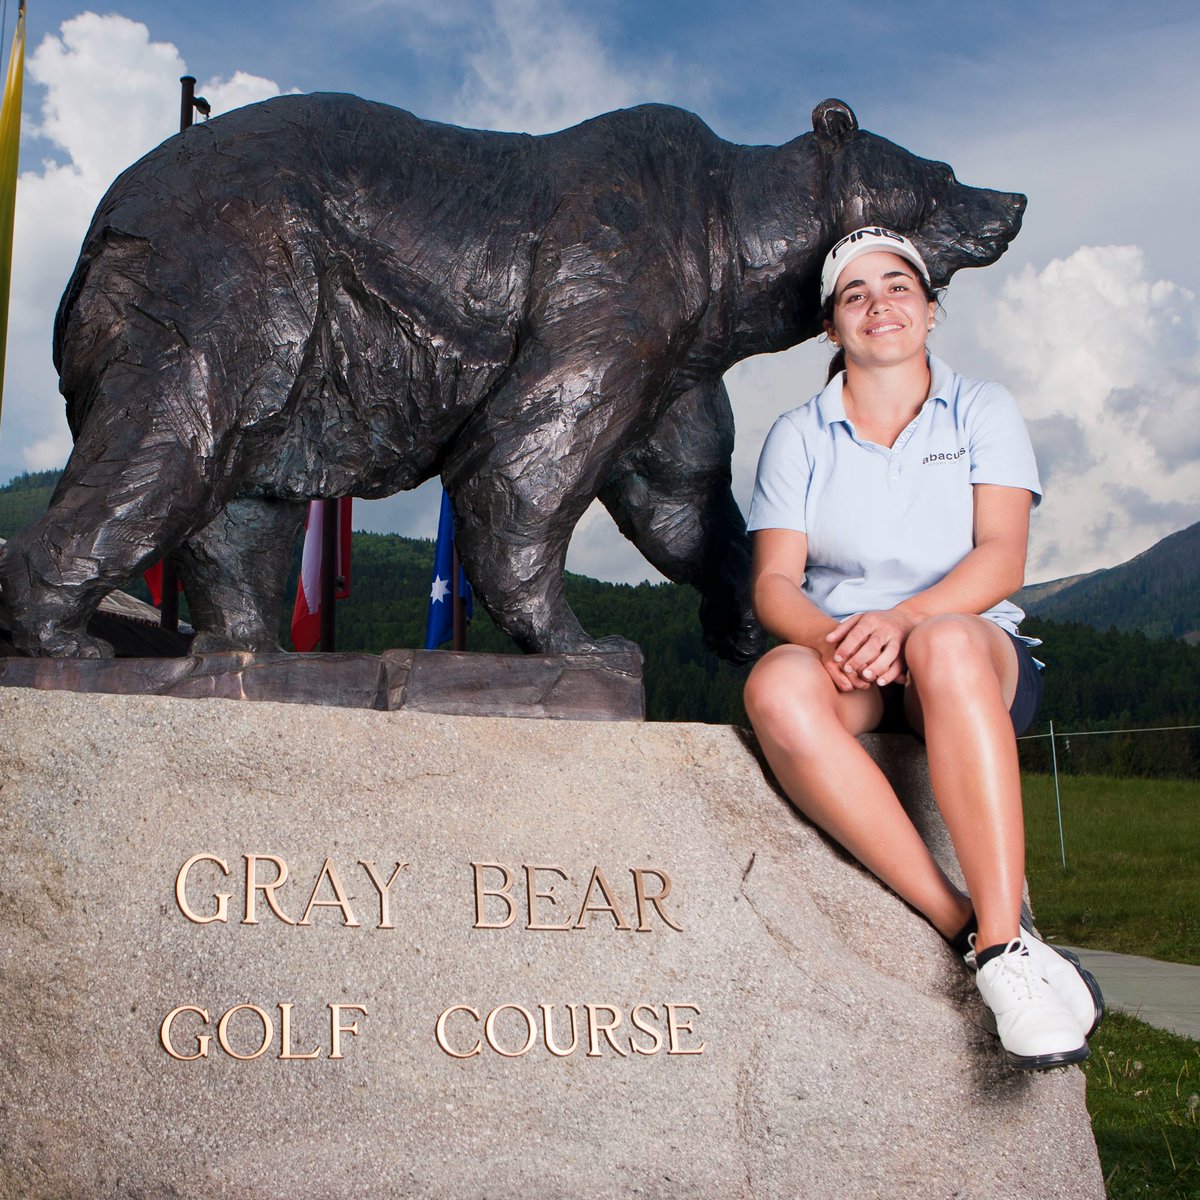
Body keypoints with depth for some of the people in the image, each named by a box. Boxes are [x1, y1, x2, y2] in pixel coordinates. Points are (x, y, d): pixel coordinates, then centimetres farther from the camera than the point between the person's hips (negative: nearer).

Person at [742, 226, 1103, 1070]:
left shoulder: (983, 410, 12)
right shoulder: (799, 437, 14)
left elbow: (1002, 559, -4)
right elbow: (774, 582, 1)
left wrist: (903, 618, -24)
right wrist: (829, 636, -23)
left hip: (980, 649, -1)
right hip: (842, 661, 1)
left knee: (946, 645, -39)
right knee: (778, 690, -36)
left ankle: (1004, 940, -40)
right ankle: (975, 931, -36)